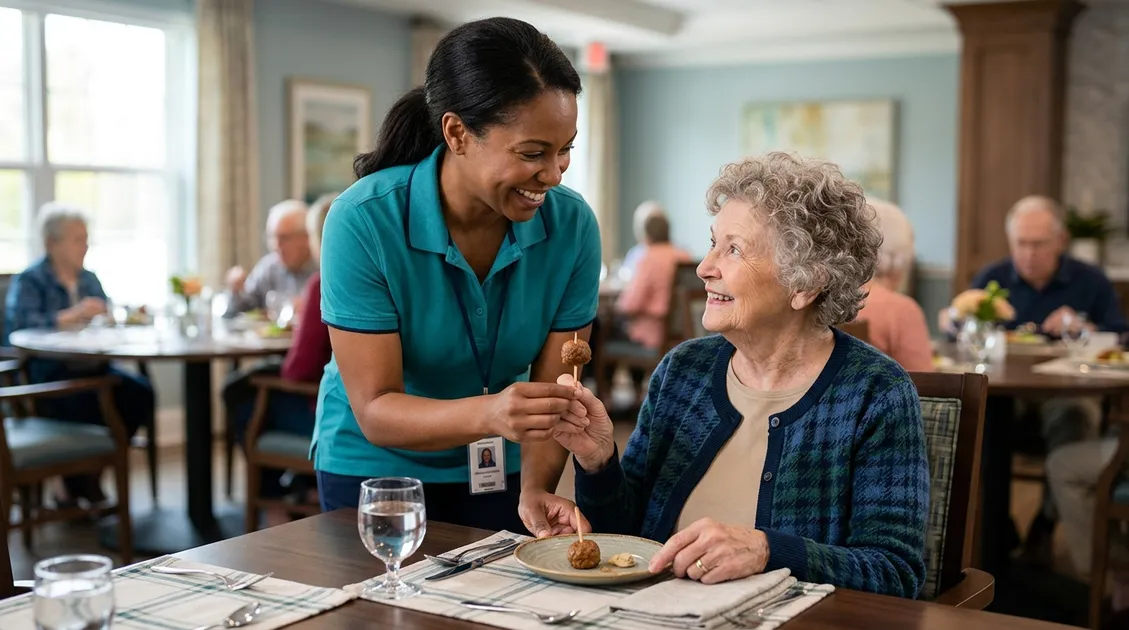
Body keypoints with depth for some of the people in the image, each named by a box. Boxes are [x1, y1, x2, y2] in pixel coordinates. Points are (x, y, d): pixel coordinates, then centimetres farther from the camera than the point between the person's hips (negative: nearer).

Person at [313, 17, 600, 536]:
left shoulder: (572, 225, -16)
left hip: (500, 471, 3)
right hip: (375, 468, -2)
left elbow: (551, 394, -12)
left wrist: (536, 489, -30)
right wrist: (488, 413, -42)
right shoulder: (363, 221, -25)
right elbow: (376, 412, -25)